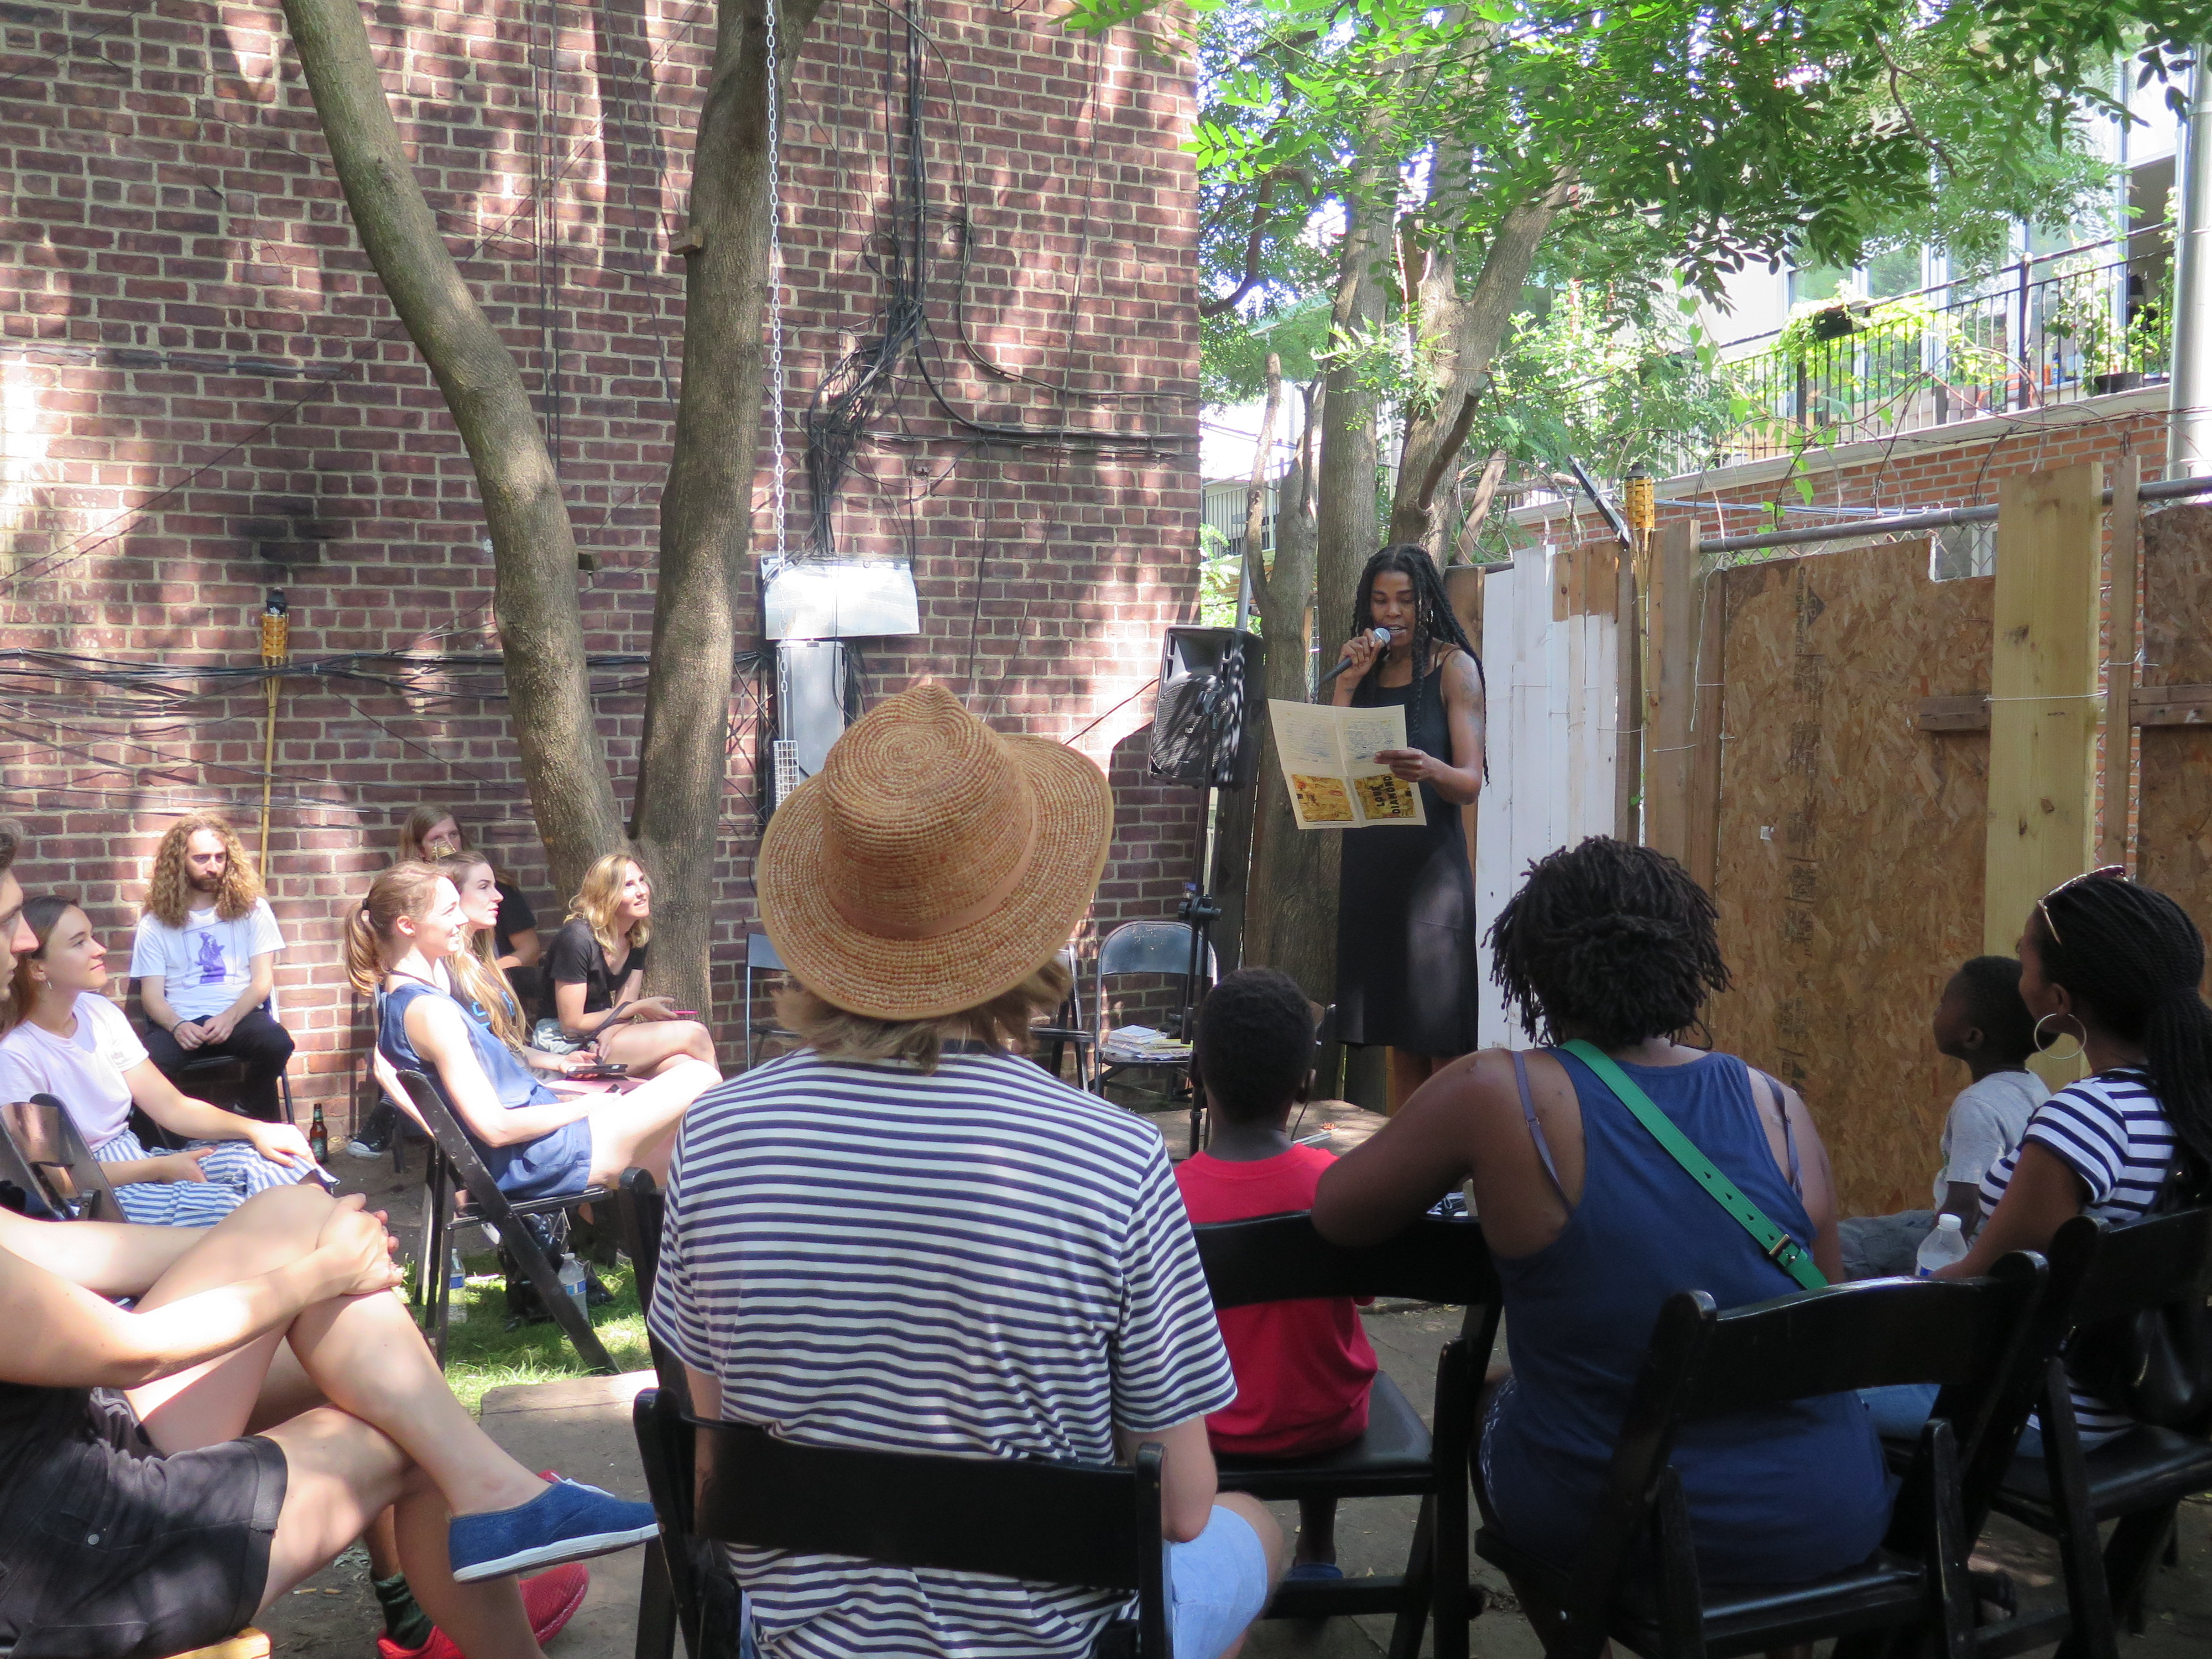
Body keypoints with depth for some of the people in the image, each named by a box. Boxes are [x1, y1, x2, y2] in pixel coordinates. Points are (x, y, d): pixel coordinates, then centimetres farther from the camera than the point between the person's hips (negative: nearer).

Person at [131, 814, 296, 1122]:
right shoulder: (155, 922, 10)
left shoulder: (252, 908, 10)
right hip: (180, 1021, -1)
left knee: (278, 1043, -33)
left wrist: (230, 1017, -15)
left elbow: (263, 980, 4)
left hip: (239, 1015, 1)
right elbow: (152, 993, 5)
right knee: (147, 1066, -34)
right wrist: (176, 1025, -17)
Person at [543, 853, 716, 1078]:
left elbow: (625, 1006, 6)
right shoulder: (577, 939, -19)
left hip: (604, 1041, 7)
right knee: (693, 1034, -18)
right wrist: (641, 1007, -13)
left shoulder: (637, 936, 5)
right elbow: (571, 1025, -16)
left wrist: (609, 1034, -18)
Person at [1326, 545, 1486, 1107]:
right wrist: (1348, 682, -2)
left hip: (1431, 865, -5)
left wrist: (1429, 769, -34)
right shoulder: (1363, 669, 13)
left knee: (1440, 1042, -6)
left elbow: (1470, 782, -12)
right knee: (1398, 1042, 9)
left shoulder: (1453, 666, -2)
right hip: (1369, 865, 5)